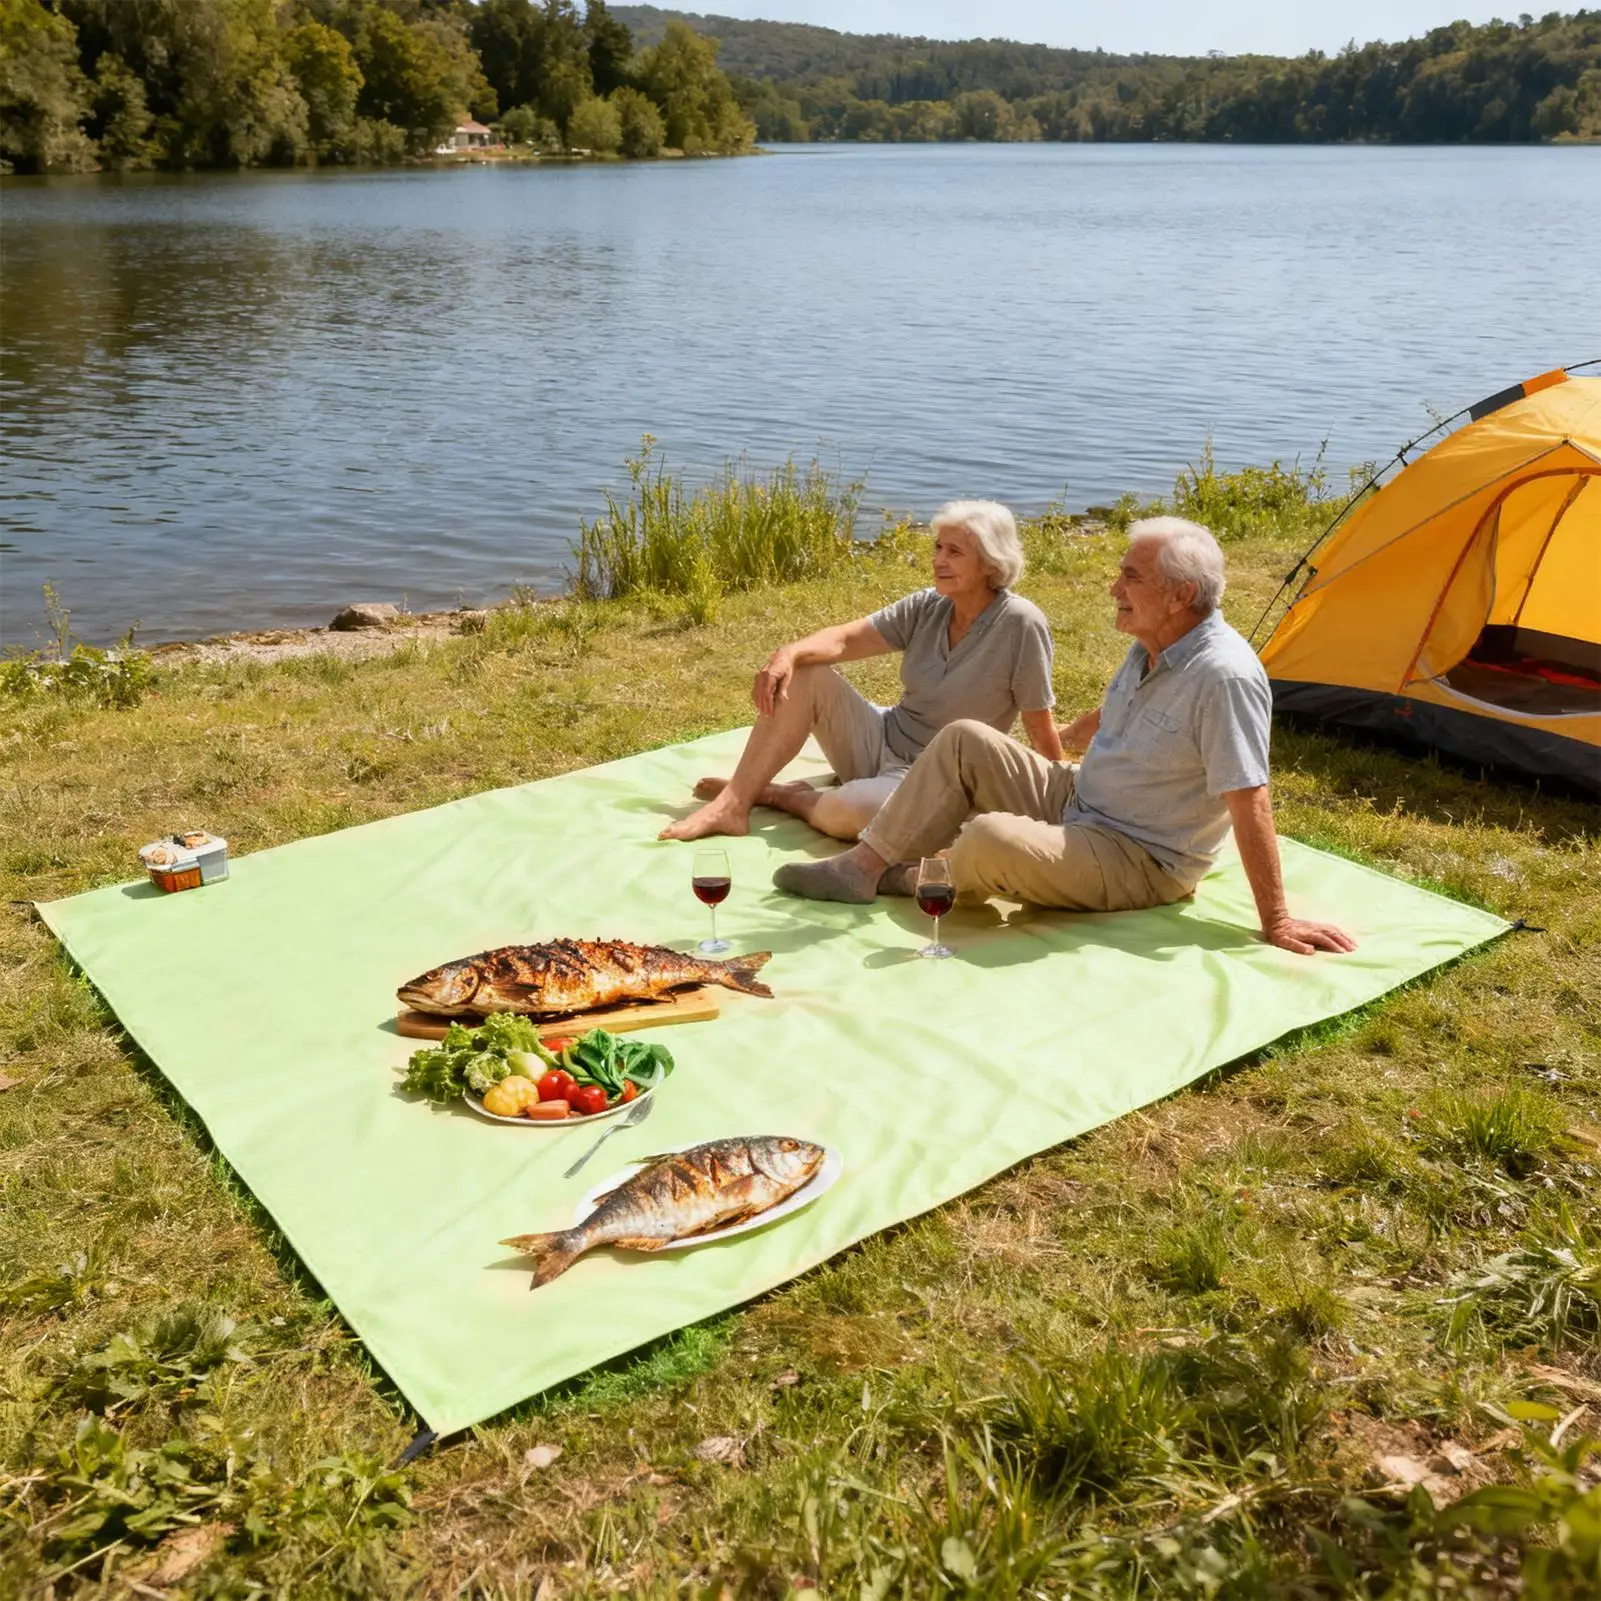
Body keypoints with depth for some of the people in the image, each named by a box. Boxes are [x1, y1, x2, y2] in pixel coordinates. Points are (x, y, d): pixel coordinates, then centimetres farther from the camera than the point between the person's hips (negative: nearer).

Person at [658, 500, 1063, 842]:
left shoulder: (1020, 624, -16)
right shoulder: (926, 608, 0)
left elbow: (1041, 725, -12)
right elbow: (845, 639, -10)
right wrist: (789, 654, -30)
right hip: (882, 742, 7)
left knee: (840, 813, -37)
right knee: (800, 673, -12)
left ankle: (779, 795, -2)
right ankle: (733, 803, -16)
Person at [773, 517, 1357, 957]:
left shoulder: (1224, 675, -29)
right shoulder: (1151, 647, 1)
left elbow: (1250, 805, -29)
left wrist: (1276, 922, -26)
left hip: (1142, 863, -9)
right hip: (1077, 800, 9)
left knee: (991, 840, -34)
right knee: (964, 741, 0)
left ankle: (912, 880, 0)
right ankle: (865, 866, 1)